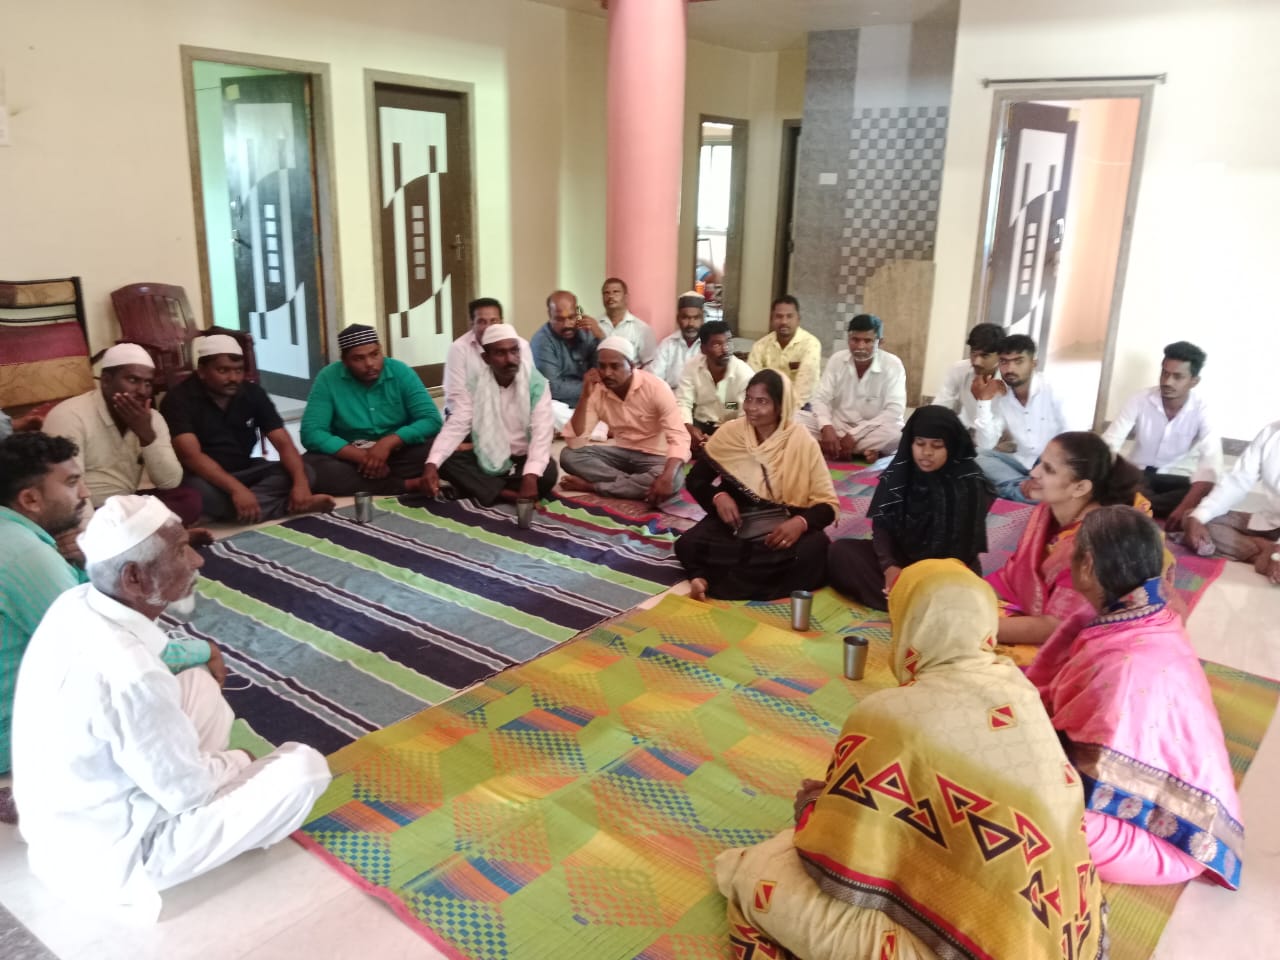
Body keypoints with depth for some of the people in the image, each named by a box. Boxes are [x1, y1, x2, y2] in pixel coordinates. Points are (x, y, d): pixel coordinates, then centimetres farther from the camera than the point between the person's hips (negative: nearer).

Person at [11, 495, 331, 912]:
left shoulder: (75, 604, -10)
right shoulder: (127, 675, -34)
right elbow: (185, 791, -20)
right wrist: (239, 762, -2)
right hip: (107, 861, -8)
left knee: (200, 681, 13)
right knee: (304, 768, -10)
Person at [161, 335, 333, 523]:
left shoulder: (253, 394, -3)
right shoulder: (179, 399, -15)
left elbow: (283, 443, -9)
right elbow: (191, 455, -27)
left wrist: (300, 482, -29)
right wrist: (236, 489, -41)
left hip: (245, 471, 4)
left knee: (304, 472, -17)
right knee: (199, 490, -40)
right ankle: (291, 505, -30)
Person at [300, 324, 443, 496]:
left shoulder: (401, 372, -7)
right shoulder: (328, 378, -9)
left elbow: (432, 420, -14)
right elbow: (311, 433, -15)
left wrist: (388, 442, -28)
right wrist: (360, 456, -27)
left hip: (398, 453, 0)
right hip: (351, 456, 1)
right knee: (309, 465, -32)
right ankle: (408, 486, -29)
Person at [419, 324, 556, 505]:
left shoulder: (536, 383, -12)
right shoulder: (474, 384, -4)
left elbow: (542, 432, -21)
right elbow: (456, 426, -11)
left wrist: (531, 475, -38)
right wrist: (432, 464, -28)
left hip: (522, 460, -2)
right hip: (486, 459, 3)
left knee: (548, 472, -34)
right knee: (445, 462, -23)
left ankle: (481, 489, -22)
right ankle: (508, 495, -27)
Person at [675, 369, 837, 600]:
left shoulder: (802, 442, -9)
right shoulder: (730, 432, -4)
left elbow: (828, 504, -8)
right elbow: (695, 479, 7)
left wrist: (801, 522, -29)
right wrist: (718, 496, -15)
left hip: (784, 525, 0)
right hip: (736, 522, 0)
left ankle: (711, 580, -28)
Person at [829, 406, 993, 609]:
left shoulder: (969, 482, -11)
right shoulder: (898, 472, -1)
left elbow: (967, 542, -13)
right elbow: (881, 523, -5)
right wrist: (889, 566, -24)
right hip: (900, 555, 4)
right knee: (840, 550, -18)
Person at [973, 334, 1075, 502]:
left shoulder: (1054, 389, -13)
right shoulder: (999, 397, 0)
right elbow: (985, 445, -8)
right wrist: (984, 401, -13)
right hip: (1023, 464, 5)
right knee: (979, 456, -20)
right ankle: (1024, 488, -32)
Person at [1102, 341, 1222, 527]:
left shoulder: (1201, 411, -13)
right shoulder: (1140, 400, -10)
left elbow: (1211, 463, -27)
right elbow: (1109, 443, -18)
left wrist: (1185, 507, -45)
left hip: (1175, 478, 1)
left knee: (1211, 495, -32)